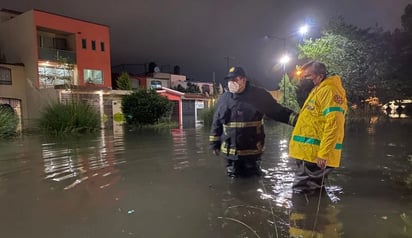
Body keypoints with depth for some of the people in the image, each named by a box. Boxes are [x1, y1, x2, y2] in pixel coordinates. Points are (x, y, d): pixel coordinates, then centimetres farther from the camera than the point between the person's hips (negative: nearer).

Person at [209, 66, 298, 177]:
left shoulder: (259, 95, -8)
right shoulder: (224, 98, 1)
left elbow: (278, 111, -4)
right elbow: (216, 123, 10)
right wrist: (214, 143, 13)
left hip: (252, 150, -3)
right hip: (230, 151, 3)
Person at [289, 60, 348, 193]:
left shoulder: (330, 91, -12)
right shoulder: (317, 90, 21)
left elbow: (333, 125, -21)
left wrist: (323, 153, -24)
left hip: (316, 155, -10)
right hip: (308, 153, 10)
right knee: (302, 192, 18)